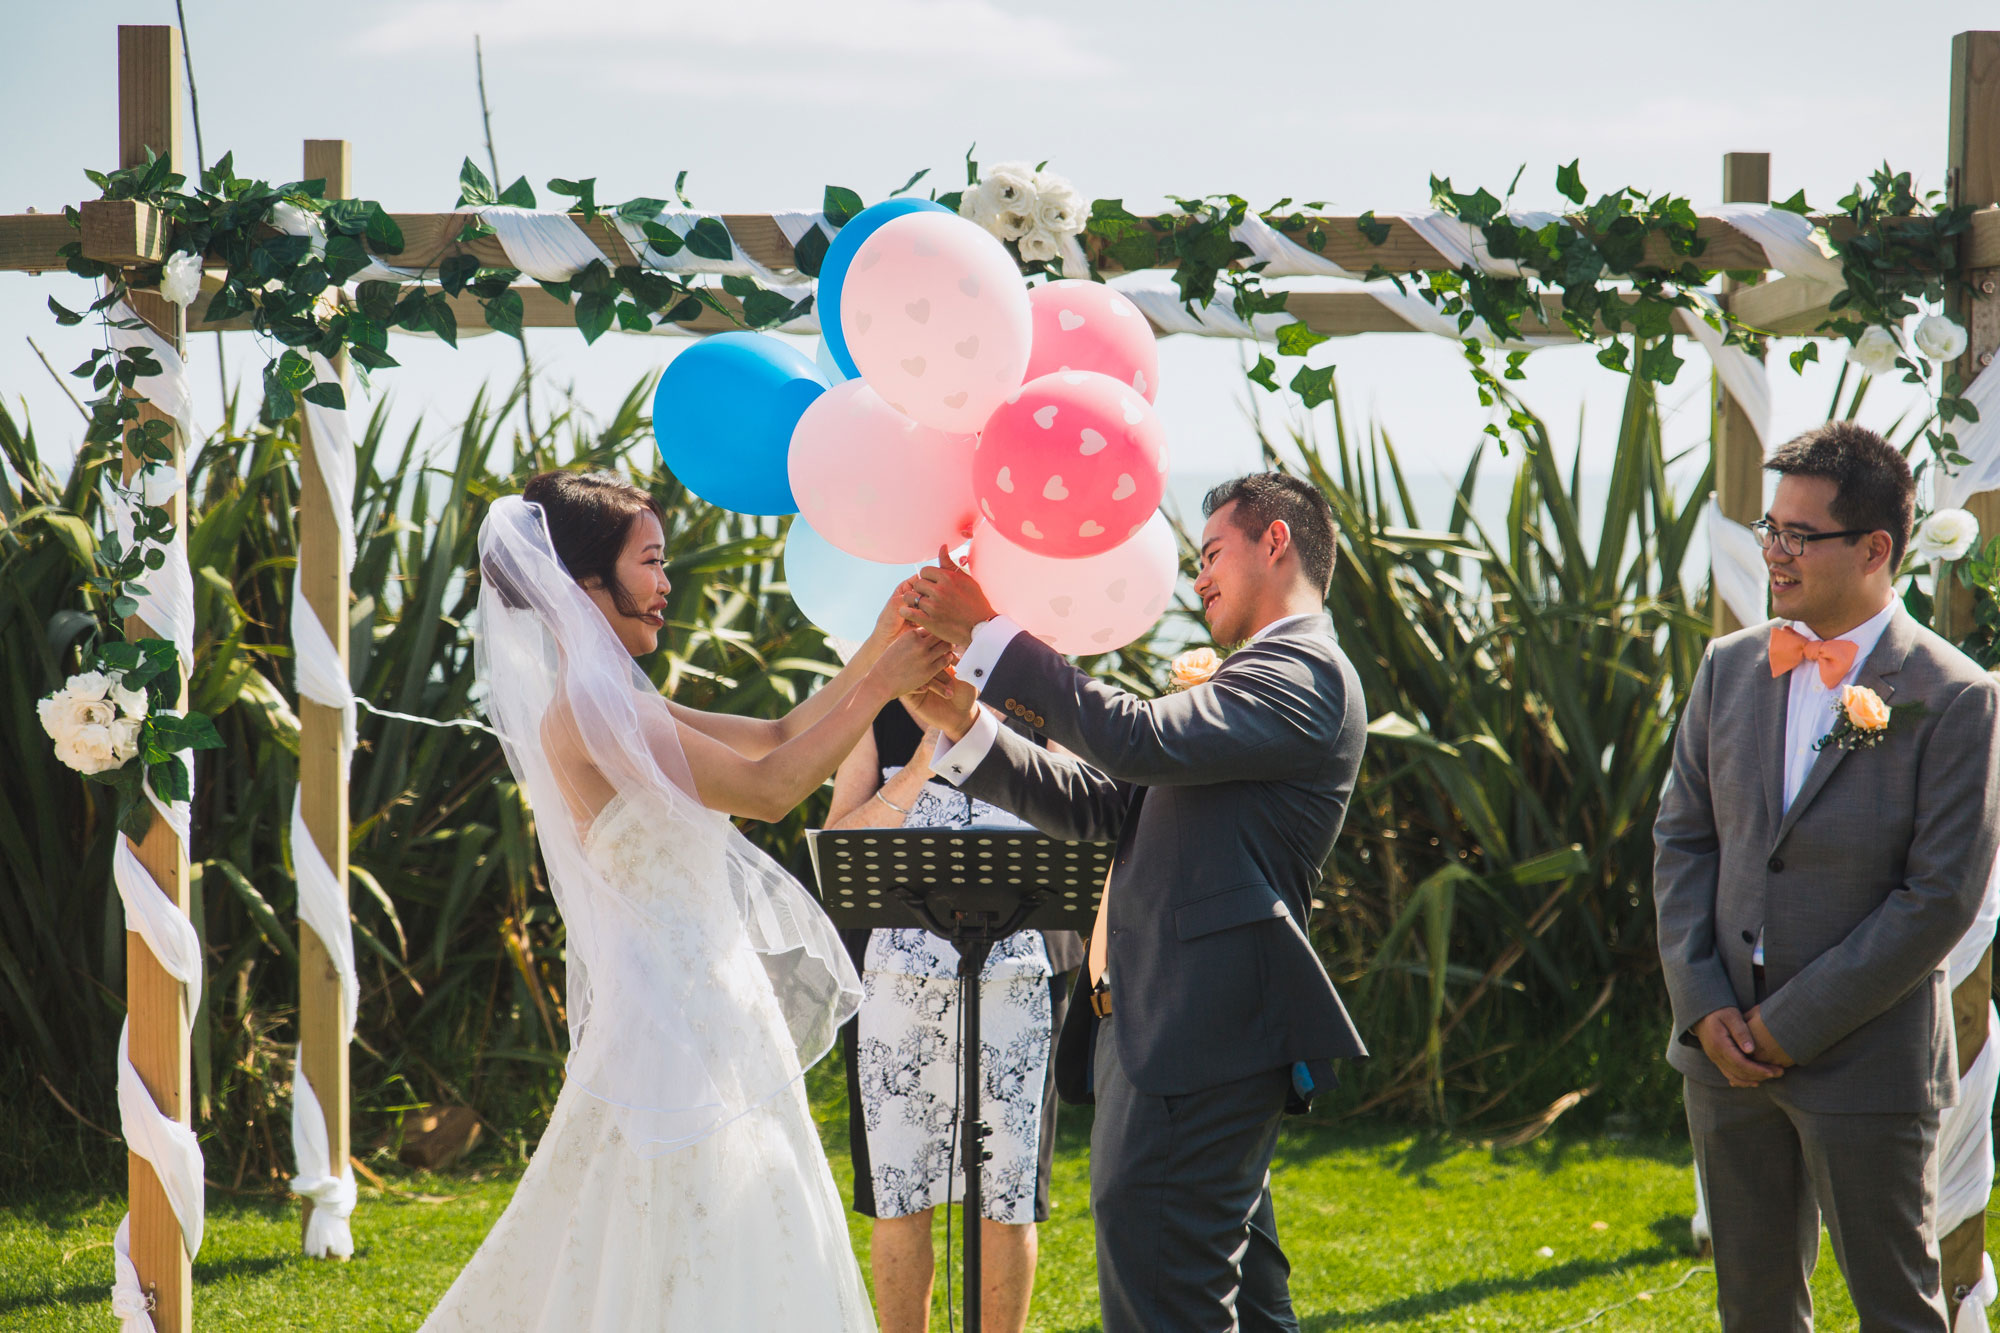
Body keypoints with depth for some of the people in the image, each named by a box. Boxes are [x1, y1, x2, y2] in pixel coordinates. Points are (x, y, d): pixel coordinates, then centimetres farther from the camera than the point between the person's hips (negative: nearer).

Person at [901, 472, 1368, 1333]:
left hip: (1201, 1045, -11)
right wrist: (961, 721, 6)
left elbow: (1144, 742, -23)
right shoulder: (1263, 679, 24)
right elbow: (1101, 807, 18)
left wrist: (989, 637, -19)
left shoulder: (1303, 673, -9)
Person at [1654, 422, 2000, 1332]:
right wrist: (1704, 1008, -4)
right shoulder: (1731, 667, 7)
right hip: (1726, 1053, 5)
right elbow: (1682, 839, 9)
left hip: (1866, 1064, -5)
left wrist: (1792, 1025, -14)